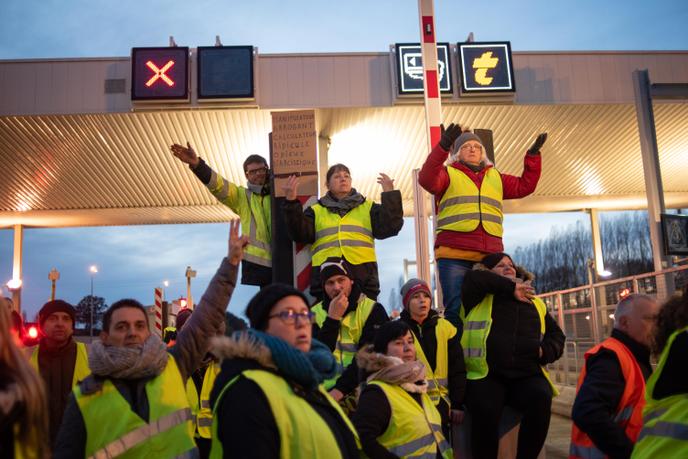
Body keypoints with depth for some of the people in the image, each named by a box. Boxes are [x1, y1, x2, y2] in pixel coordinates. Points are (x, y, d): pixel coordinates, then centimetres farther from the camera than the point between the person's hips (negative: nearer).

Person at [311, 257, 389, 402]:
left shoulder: (373, 310, 0)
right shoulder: (315, 313, 7)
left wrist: (341, 389, -17)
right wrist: (332, 318, -12)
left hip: (361, 389, -1)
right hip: (326, 392, 2)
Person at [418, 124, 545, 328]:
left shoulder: (495, 177, 25)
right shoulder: (448, 174, 10)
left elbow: (525, 185, 22)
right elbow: (427, 179, -11)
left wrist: (533, 156, 12)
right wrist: (443, 147, -22)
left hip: (490, 255, 5)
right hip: (454, 254, -4)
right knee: (456, 310, -7)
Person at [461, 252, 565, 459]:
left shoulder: (534, 302, 24)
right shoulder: (481, 298, 14)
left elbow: (557, 335, 27)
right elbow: (473, 278, -7)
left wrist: (545, 351, 3)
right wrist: (511, 287, -2)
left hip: (527, 375, 3)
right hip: (487, 375, -3)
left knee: (541, 399, -30)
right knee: (485, 410, -34)